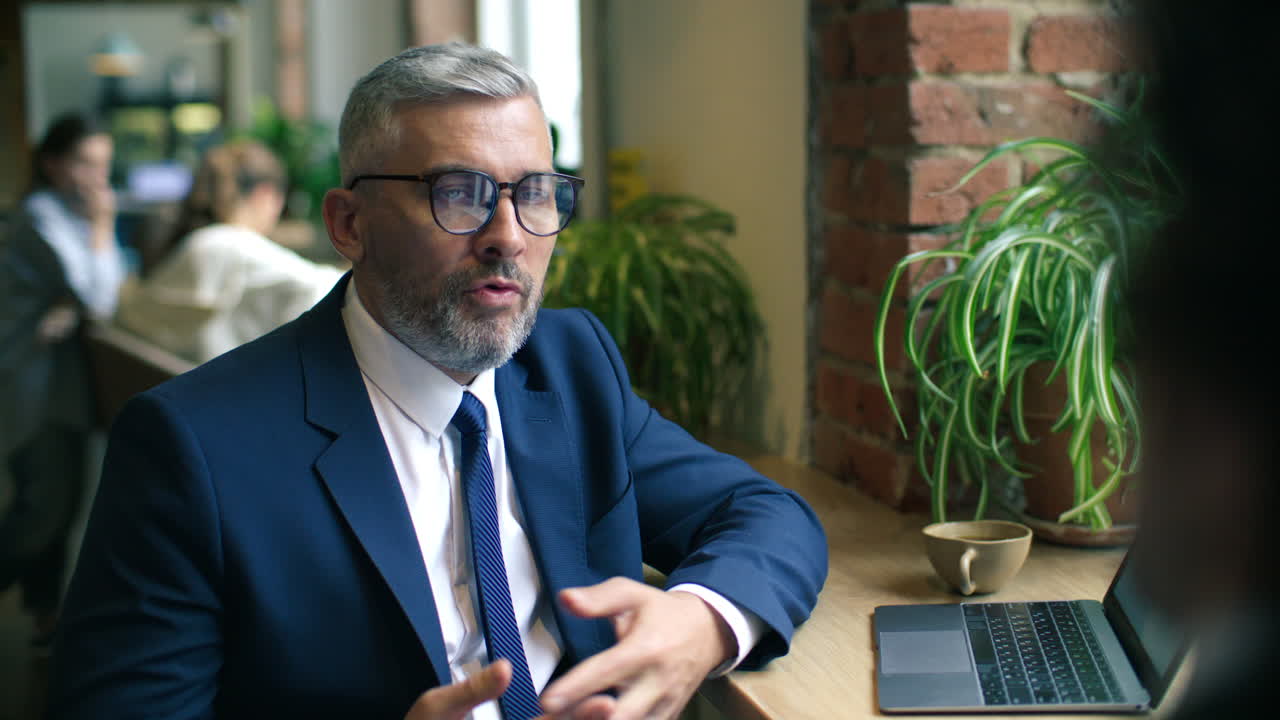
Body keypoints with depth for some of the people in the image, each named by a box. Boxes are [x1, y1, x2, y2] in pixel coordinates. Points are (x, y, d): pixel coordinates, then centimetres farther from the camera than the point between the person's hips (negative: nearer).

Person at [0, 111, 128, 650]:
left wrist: (73, 311, -16)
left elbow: (107, 288, 5)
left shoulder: (76, 213, 11)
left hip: (63, 377, 9)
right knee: (44, 504, -11)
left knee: (59, 501, 11)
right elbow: (98, 301, -22)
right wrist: (103, 226, -18)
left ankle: (46, 617, 19)